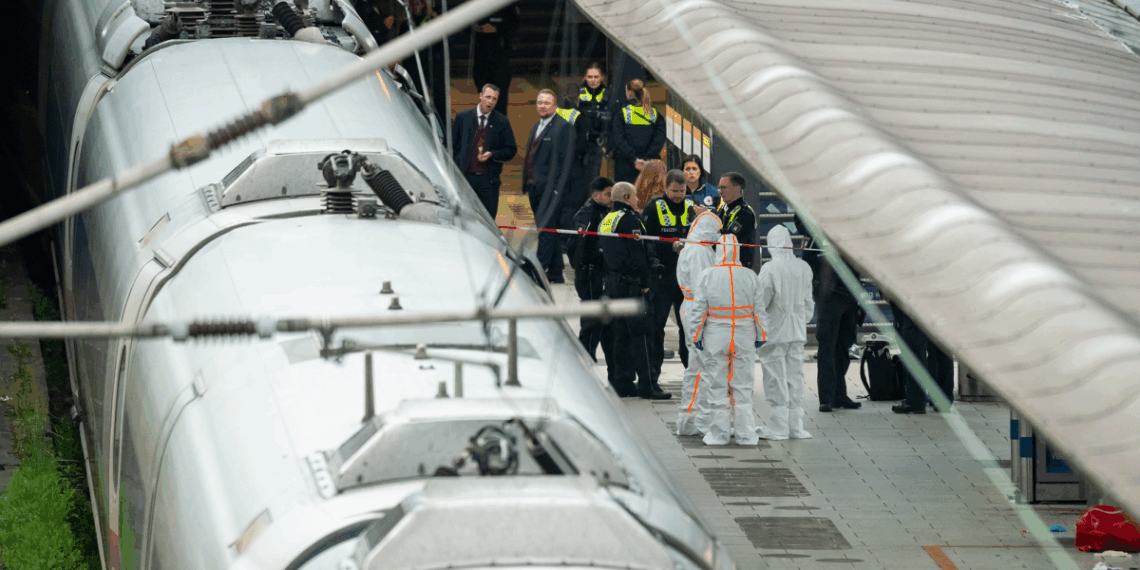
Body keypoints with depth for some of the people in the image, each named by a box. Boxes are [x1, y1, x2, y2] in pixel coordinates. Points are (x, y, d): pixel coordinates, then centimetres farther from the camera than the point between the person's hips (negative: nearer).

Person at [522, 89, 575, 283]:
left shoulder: (562, 127, -7)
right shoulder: (536, 127, 19)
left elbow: (566, 159, -11)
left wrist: (557, 188, -16)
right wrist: (527, 185, 17)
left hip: (550, 188, -9)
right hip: (535, 187, 9)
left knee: (545, 229, -10)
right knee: (547, 230, 11)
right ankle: (555, 273, 15)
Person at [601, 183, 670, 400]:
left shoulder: (606, 220, 14)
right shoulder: (629, 219, -13)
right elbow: (638, 254, -17)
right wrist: (644, 282, -9)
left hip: (612, 282, 9)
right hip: (630, 284, -9)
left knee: (621, 334, 12)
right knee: (638, 335, -8)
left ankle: (622, 383, 13)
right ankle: (646, 386, -9)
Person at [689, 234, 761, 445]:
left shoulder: (708, 276, -6)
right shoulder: (749, 276, -3)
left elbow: (699, 309, -4)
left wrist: (696, 334, 6)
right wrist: (760, 335, 11)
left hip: (715, 336, -1)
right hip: (744, 337, 1)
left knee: (717, 386, 5)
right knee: (743, 387, 6)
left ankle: (718, 434, 8)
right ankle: (745, 434, 8)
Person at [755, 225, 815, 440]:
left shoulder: (770, 269, -15)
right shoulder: (804, 268, 1)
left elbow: (761, 303, -13)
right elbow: (808, 302, 10)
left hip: (774, 332, -5)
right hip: (797, 333, 5)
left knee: (776, 379, 0)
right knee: (794, 377, 11)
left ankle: (778, 427, 3)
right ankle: (795, 426, 13)